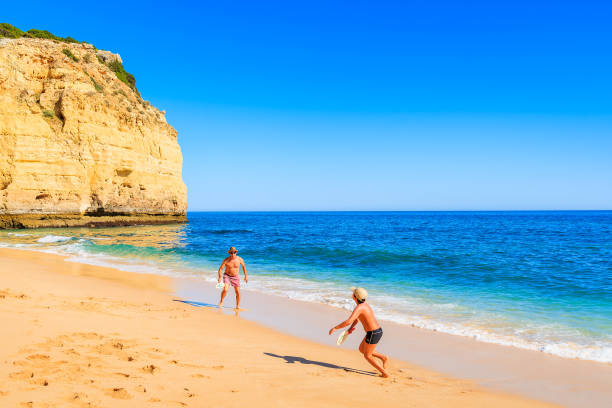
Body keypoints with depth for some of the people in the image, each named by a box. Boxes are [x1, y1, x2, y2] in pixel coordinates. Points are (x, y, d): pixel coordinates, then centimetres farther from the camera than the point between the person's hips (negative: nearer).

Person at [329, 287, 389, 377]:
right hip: (378, 330, 9)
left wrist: (335, 328, -22)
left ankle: (384, 373, 11)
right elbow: (356, 319, 22)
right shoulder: (364, 304, 10)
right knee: (361, 349, 23)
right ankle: (383, 358, 19)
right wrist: (351, 328, 7)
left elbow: (348, 321, -31)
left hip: (373, 334, -9)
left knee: (367, 356, 9)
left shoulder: (359, 308, -21)